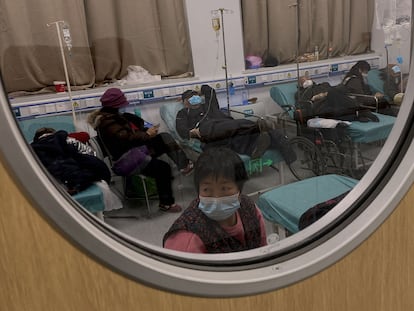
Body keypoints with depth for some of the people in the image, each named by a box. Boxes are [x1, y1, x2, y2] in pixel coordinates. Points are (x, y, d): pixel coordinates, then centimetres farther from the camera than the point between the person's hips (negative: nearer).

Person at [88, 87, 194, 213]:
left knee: (164, 138, -1)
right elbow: (128, 138, -26)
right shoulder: (107, 123, -18)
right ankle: (166, 203, -4)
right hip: (125, 161, -10)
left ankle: (184, 165, -7)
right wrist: (147, 134, -14)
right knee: (163, 168, -19)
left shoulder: (110, 116, 13)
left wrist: (146, 130, -1)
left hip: (134, 149, 10)